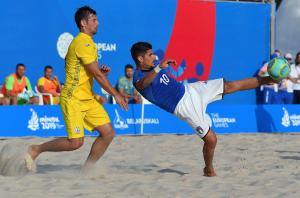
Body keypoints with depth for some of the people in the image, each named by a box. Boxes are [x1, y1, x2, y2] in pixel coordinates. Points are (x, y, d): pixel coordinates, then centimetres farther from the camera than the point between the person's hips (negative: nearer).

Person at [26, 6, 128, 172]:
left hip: (88, 99, 10)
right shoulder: (83, 43, -15)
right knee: (76, 142, -14)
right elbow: (96, 74, -17)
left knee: (108, 133, -1)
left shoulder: (88, 43, 17)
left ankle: (86, 170, 7)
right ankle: (35, 150, 4)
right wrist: (116, 95, -11)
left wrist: (101, 72, 6)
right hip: (73, 99, -10)